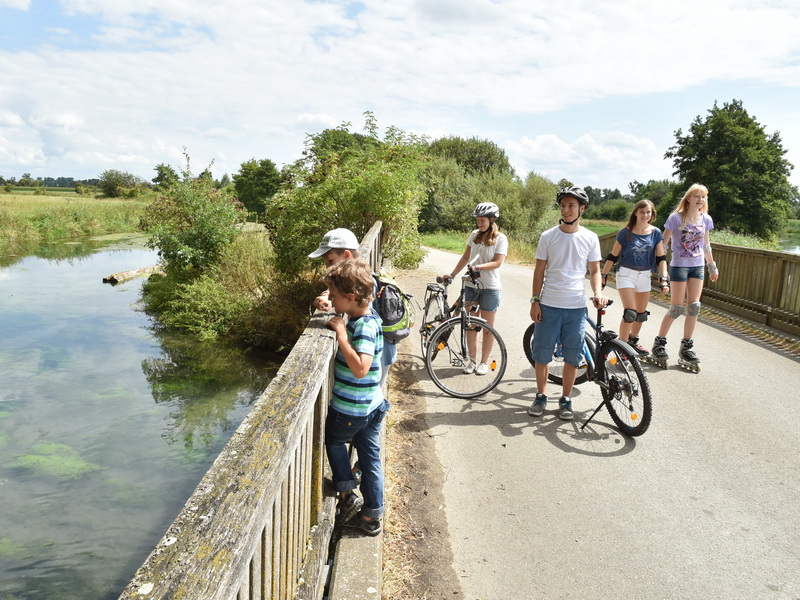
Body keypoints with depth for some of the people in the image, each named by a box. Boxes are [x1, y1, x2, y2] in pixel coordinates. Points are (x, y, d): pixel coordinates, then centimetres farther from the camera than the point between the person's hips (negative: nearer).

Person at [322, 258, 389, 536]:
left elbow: (360, 368, -38)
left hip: (350, 410, -8)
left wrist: (341, 333, -32)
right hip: (373, 406, 8)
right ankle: (371, 516, 29)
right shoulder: (366, 316, 1)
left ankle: (347, 495, 24)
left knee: (334, 440, 21)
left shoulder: (364, 326, -27)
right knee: (370, 458, 16)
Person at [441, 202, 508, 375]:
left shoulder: (500, 238, -6)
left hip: (490, 287, -4)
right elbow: (466, 257, 12)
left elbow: (497, 263, -15)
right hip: (471, 285, 4)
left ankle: (484, 362, 17)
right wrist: (452, 274, 7)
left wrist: (478, 267, -27)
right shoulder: (474, 234, 7)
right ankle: (472, 360, 20)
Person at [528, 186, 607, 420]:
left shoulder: (590, 238, 2)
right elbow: (539, 271, 4)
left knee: (572, 357, 7)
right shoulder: (548, 237, 0)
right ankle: (541, 396, 23)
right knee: (542, 354, 6)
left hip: (577, 306, 1)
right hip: (549, 305, 0)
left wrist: (598, 292, -11)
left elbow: (594, 271, 8)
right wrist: (535, 301, -2)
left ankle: (565, 399, 23)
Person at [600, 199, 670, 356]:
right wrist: (603, 276, -2)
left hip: (644, 276, 4)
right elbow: (613, 256, -2)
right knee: (630, 313, -16)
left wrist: (664, 279, -9)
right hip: (626, 274, -4)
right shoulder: (626, 232, -8)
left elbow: (661, 258, 1)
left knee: (641, 314, 14)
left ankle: (633, 341, 36)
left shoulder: (656, 233, 1)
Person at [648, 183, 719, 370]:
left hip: (697, 267, 5)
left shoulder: (706, 219, 5)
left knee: (694, 307, 2)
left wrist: (712, 267, 20)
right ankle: (658, 344, 9)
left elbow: (706, 245, 16)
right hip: (679, 266, -5)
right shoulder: (676, 218, -9)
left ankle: (686, 349, 10)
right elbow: (663, 243, -7)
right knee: (676, 308, -5)